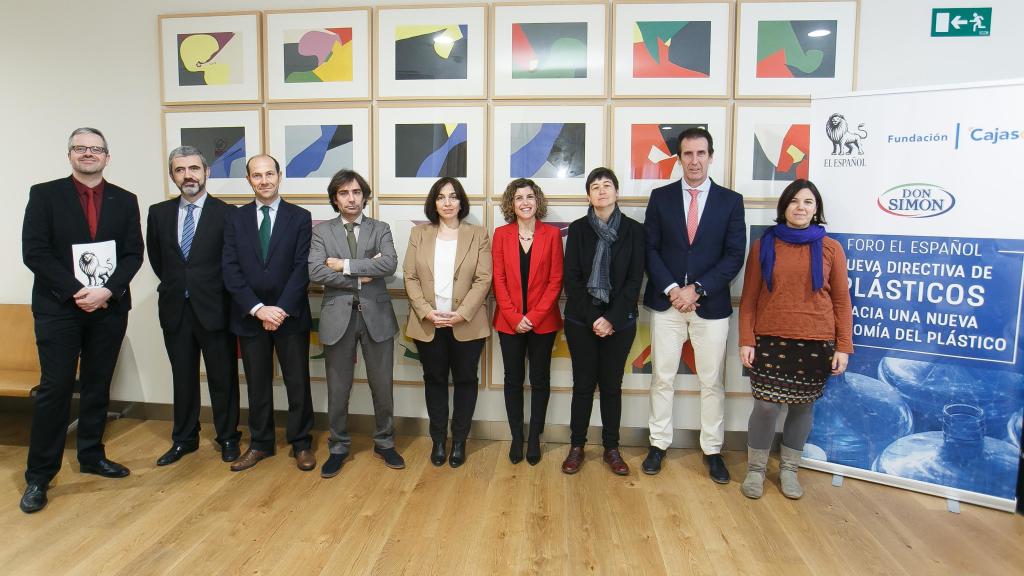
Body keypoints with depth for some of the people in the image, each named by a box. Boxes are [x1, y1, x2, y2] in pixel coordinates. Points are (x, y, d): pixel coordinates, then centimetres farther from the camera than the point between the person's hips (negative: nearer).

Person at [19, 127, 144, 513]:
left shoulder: (125, 201, 7)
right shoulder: (44, 195, 0)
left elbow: (133, 254, 2)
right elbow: (34, 252, -7)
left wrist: (107, 291, -13)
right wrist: (77, 292, -15)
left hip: (109, 307, 3)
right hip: (59, 308, -2)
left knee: (98, 387, 12)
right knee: (55, 388, -1)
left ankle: (92, 456, 27)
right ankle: (39, 476, 10)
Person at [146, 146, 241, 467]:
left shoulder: (226, 213, -7)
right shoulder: (159, 213, 6)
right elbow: (156, 257, 18)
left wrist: (206, 287, 1)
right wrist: (176, 284, 13)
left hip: (214, 309, -3)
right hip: (175, 309, 4)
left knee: (223, 378, 7)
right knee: (183, 378, 14)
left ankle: (228, 438, 23)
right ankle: (184, 439, 29)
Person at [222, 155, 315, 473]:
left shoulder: (300, 217, 0)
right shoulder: (236, 219, 6)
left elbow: (302, 268, -7)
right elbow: (231, 270, -2)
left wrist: (281, 309, -15)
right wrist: (258, 309, -13)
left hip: (291, 315, -2)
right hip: (249, 316, 2)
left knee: (298, 383, 6)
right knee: (257, 384, 12)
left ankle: (301, 444, 21)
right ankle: (260, 443, 27)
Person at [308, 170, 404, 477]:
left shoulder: (380, 229, 5)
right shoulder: (321, 231, 4)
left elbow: (390, 264, -13)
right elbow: (315, 272, -10)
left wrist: (345, 265, -14)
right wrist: (360, 276, -13)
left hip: (376, 315, 0)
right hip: (338, 316, 0)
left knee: (383, 386, 9)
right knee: (338, 389, 10)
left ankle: (384, 443, 28)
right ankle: (339, 447, 27)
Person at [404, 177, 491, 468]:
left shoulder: (478, 235, 1)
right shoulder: (419, 233, 6)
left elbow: (483, 280, -6)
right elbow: (410, 277, 1)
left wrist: (462, 314, -16)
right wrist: (426, 312, -12)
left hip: (467, 324, -1)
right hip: (427, 323, 2)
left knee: (465, 380, 8)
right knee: (434, 380, 12)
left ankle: (459, 441, 23)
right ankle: (438, 440, 26)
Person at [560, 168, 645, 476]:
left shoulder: (634, 230, 1)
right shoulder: (578, 229, 1)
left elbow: (635, 279, -3)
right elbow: (571, 279, -3)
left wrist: (612, 319, -12)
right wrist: (593, 318, -11)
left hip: (620, 322, 0)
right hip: (581, 321, 0)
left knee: (612, 385, 9)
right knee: (583, 384, 7)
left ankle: (611, 448, 21)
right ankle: (577, 446, 20)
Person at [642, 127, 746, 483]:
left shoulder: (730, 201, 3)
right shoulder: (661, 197, 4)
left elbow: (734, 256, -3)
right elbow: (650, 249, 1)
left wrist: (697, 289, -12)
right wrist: (671, 289, -12)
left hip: (711, 304, 0)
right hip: (667, 302, 1)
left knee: (712, 382, 8)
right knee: (662, 378, 8)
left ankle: (712, 450, 22)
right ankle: (659, 444, 22)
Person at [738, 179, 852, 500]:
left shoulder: (830, 248, 4)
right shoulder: (764, 245, 3)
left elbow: (841, 301, 4)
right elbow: (749, 298, 3)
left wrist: (844, 347, -1)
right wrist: (746, 340, -3)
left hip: (816, 344, 1)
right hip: (771, 340, -1)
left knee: (803, 407, 10)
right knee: (766, 406, -1)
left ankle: (789, 469, 28)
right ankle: (755, 470, 18)